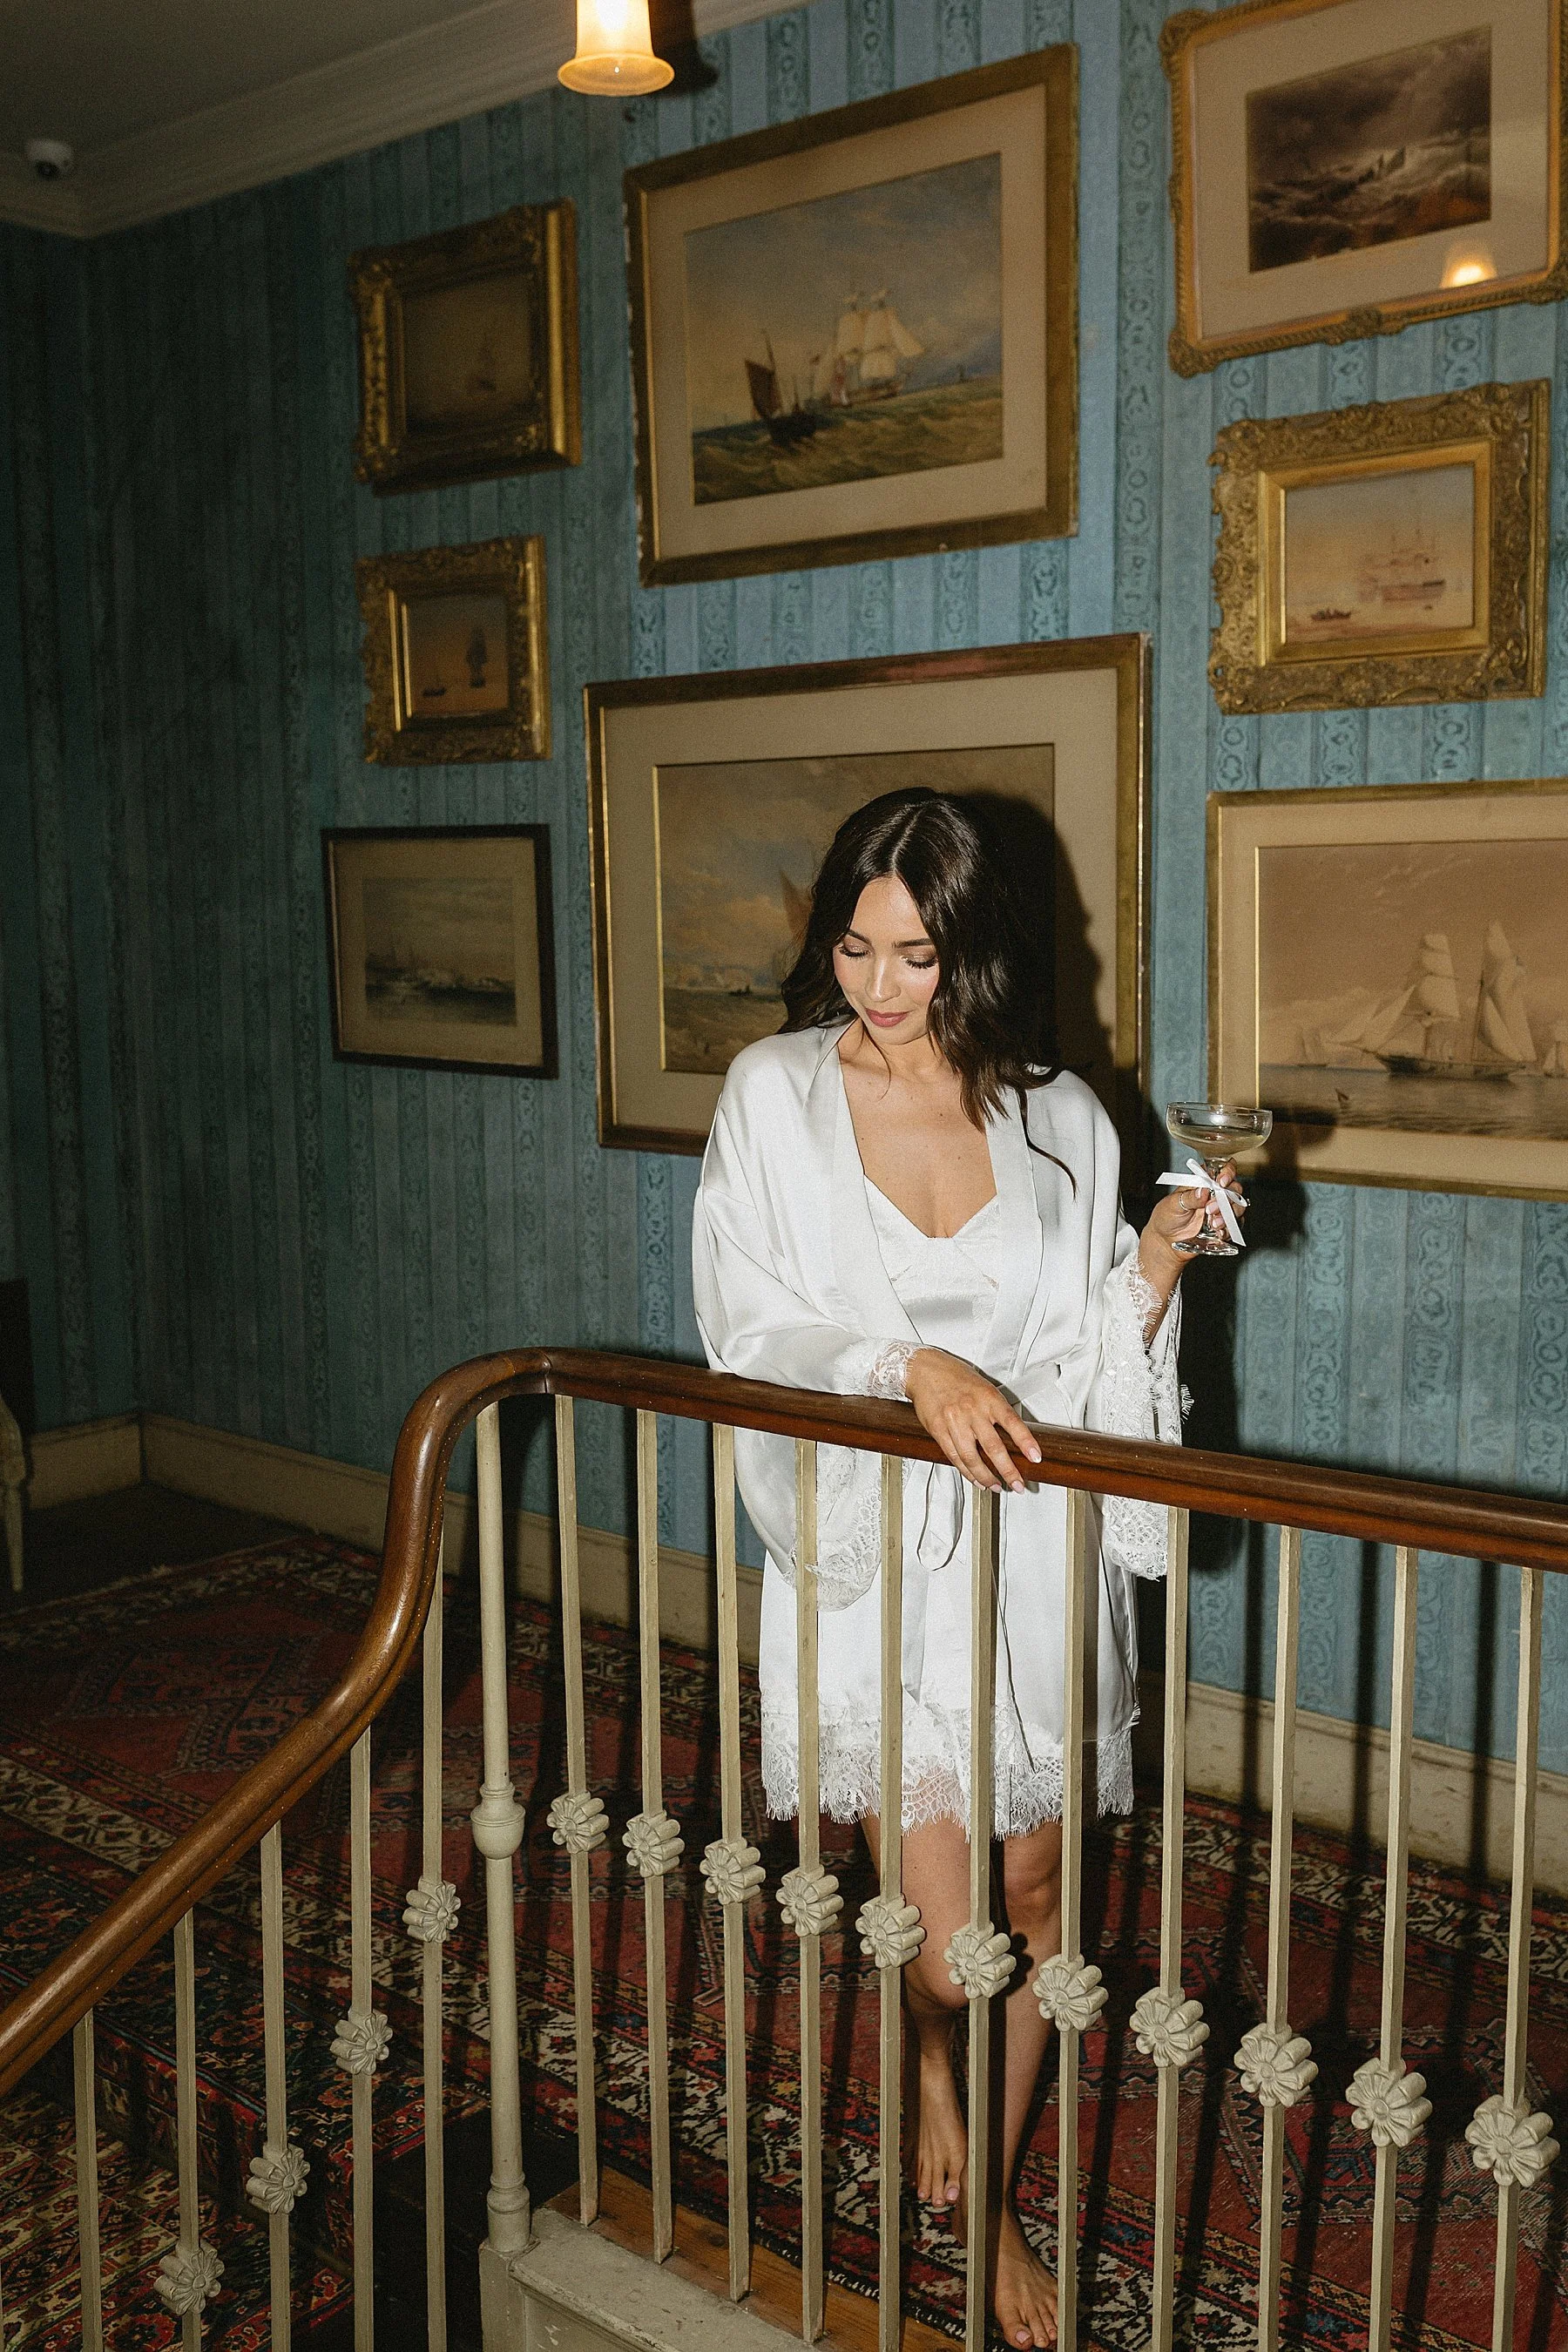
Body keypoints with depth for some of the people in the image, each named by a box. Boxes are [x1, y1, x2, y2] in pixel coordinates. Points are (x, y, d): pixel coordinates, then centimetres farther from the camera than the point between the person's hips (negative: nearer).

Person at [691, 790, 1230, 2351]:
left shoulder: (1058, 1119, 2)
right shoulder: (776, 1094, -3)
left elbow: (1084, 1366, 6)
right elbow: (751, 1334, -7)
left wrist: (1154, 1268, -11)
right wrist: (910, 1370, -22)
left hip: (1031, 1552, 2)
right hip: (868, 1547, -2)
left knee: (1031, 1901, 13)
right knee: (947, 1932, -5)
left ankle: (987, 2200, 37)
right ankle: (928, 2067, 30)